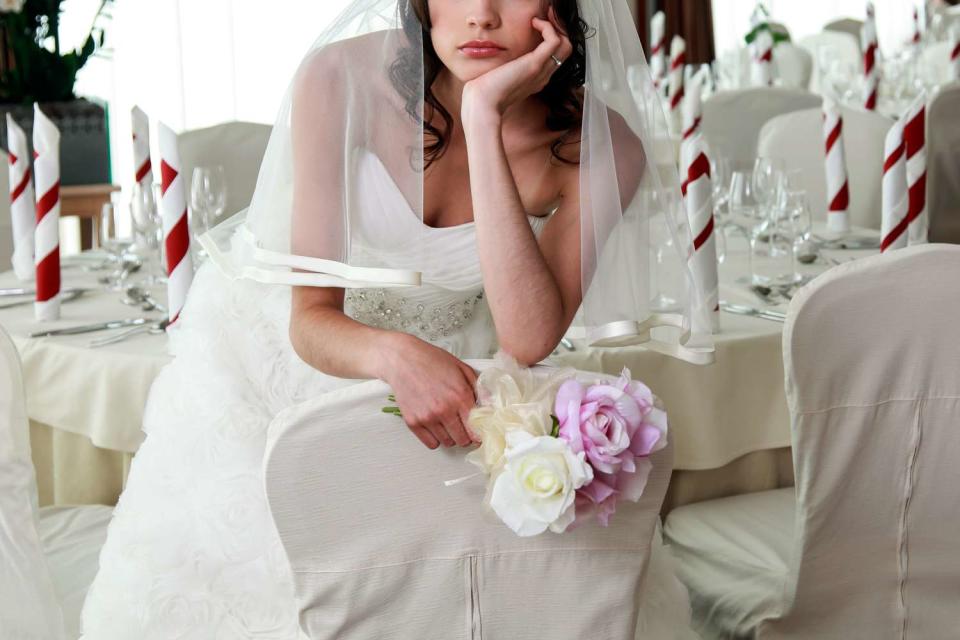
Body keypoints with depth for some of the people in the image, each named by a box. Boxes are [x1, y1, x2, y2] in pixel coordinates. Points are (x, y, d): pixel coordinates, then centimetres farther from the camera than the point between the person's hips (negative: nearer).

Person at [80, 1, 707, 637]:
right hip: (277, 347, -1)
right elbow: (311, 320, -25)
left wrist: (485, 117, -38)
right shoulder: (345, 78, -26)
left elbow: (528, 342, -34)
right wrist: (394, 354, -50)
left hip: (442, 367, 1)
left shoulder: (600, 146, -22)